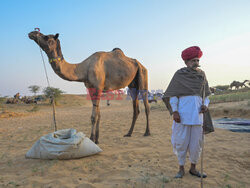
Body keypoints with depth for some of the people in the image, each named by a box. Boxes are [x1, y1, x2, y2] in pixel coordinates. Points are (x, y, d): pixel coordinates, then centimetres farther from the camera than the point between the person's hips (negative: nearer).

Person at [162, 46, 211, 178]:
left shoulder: (202, 75, 12)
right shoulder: (179, 74, 1)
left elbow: (206, 94, 18)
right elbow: (172, 94, -1)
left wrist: (205, 105, -2)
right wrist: (174, 111, -11)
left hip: (197, 114, 4)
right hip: (182, 113, -3)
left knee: (196, 142, 8)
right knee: (181, 142, 3)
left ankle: (193, 168, 27)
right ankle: (181, 169, 20)